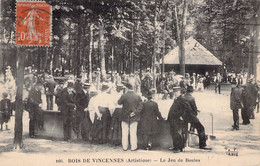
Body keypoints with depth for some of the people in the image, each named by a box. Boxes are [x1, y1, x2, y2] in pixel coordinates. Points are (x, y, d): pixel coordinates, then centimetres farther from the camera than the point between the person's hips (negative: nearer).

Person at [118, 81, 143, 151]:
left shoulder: (124, 96, -12)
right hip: (134, 117, 1)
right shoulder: (138, 96, -7)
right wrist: (135, 112, -8)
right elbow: (140, 106, -8)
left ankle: (125, 147, 15)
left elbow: (119, 103, 2)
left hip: (125, 117, -1)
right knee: (133, 132, 7)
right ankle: (133, 147, 11)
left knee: (125, 133, 9)